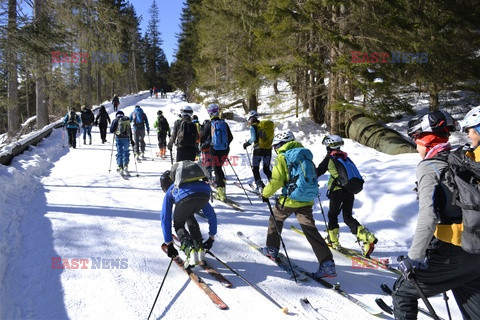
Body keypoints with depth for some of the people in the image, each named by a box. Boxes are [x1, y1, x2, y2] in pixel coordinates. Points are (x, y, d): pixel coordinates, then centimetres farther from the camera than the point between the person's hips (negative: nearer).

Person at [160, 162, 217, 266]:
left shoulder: (170, 192, 39)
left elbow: (165, 219, 33)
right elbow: (211, 214, 49)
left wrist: (169, 244, 38)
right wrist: (212, 237, 55)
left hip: (185, 197, -4)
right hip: (204, 194, 4)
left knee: (178, 225, 25)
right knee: (190, 217, 36)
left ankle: (189, 250, 0)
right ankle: (199, 247, 24)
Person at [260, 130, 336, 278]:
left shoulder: (282, 157, -7)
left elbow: (276, 180, -14)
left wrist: (265, 193, 0)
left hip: (289, 199, -5)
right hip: (307, 199, 5)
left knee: (275, 218, 22)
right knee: (310, 230, 2)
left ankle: (272, 248, 33)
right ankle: (327, 263, -7)